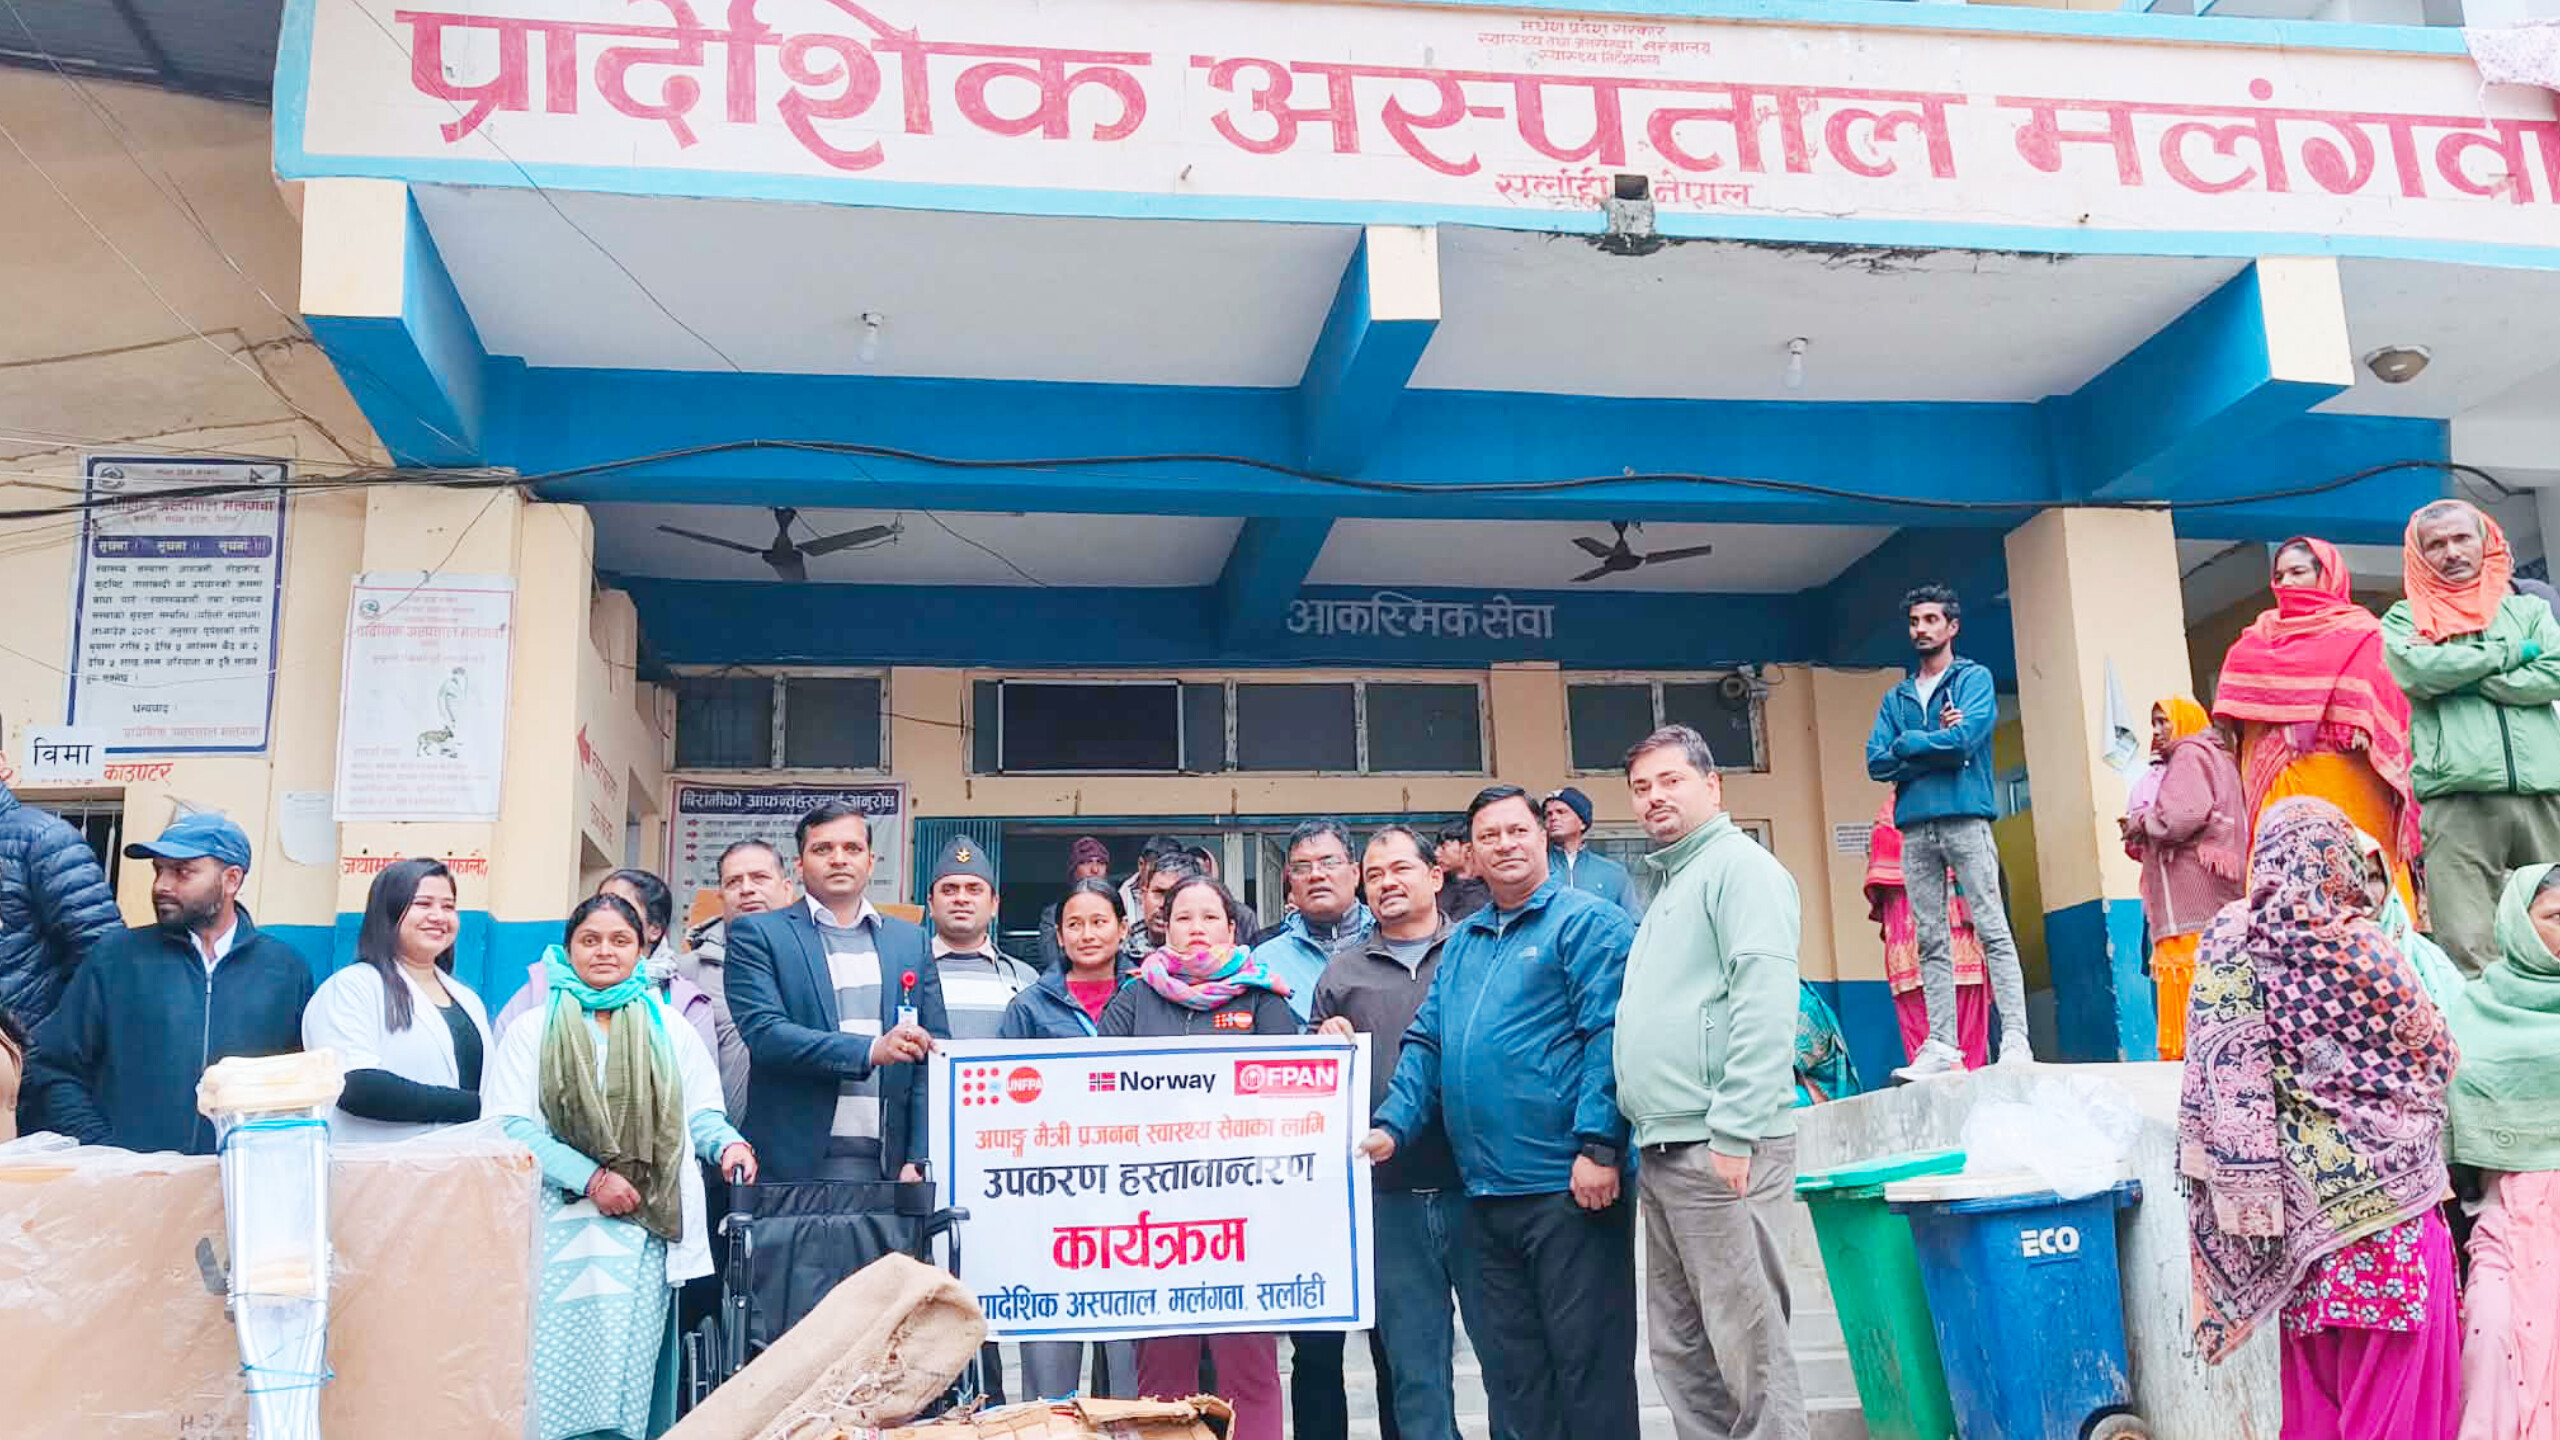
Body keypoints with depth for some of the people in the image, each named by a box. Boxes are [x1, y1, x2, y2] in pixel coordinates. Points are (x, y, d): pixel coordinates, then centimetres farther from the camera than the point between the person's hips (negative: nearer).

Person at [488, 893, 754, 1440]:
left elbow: (701, 1114, 12)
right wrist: (592, 1178, -12)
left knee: (632, 1369, 0)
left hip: (646, 1227, 2)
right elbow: (512, 1125, -2)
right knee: (557, 1368, -6)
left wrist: (727, 1143, -11)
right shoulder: (533, 1031, 8)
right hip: (561, 1226, -2)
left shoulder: (670, 1030, 15)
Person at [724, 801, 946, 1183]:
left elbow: (934, 1053, 9)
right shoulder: (758, 935, 5)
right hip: (794, 1166, -2)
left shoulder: (911, 941, 14)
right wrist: (871, 1051, -19)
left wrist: (920, 1158, -2)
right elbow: (763, 1032, -9)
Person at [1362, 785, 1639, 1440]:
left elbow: (1609, 1036, -12)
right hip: (1486, 1191, 7)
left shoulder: (1586, 921, -3)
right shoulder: (1461, 942, 18)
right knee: (1511, 1363, 13)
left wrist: (1597, 1145, -19)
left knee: (1588, 1362, -1)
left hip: (1569, 1186, -7)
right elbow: (1425, 1044, 17)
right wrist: (1392, 1125, 3)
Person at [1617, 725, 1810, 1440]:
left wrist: (1733, 1132, -22)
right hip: (1665, 1153, 10)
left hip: (1720, 1148, -9)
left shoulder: (1740, 866, -6)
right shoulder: (1669, 886, 23)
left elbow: (1765, 1001, -17)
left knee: (1749, 1348, -6)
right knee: (1681, 1349, 12)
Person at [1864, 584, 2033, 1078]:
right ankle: (1941, 1047, 5)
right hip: (1915, 828, 5)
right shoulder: (1896, 698, 19)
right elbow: (1877, 763, 6)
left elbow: (1965, 740, -11)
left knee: (1993, 930, -8)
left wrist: (1906, 743, -1)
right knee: (1931, 942, 4)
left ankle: (2015, 1040, -10)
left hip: (1965, 819, -5)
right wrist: (1935, 741, -4)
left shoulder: (1974, 679, 6)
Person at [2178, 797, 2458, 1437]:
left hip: (2304, 1189, 3)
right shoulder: (2360, 948, -12)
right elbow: (2436, 1056, 1)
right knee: (2391, 1376, 6)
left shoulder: (2232, 944, -4)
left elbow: (2224, 1077, -4)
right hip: (2384, 1186, -3)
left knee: (2316, 1382, 13)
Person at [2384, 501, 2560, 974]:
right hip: (2455, 800, -2)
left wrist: (2461, 681, -1)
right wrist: (2510, 652, 3)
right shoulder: (2403, 620, 16)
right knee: (2469, 953, -8)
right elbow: (2416, 673, -6)